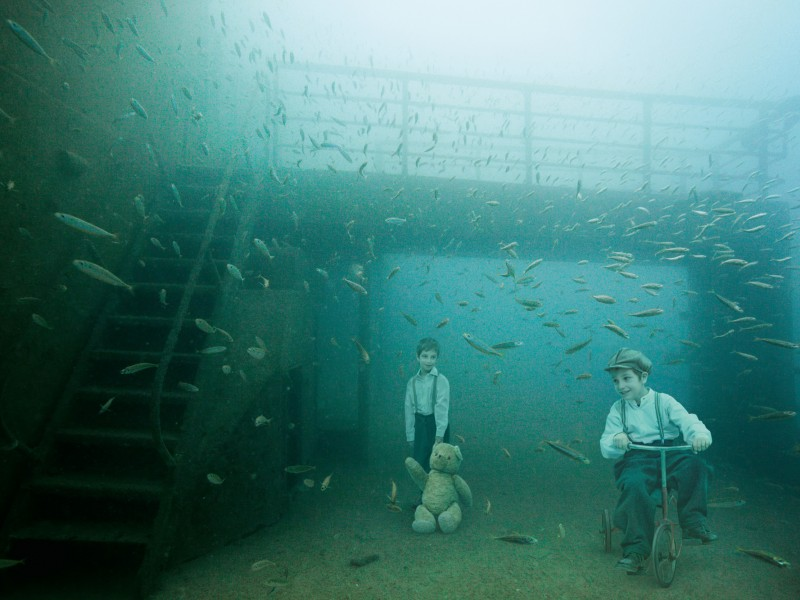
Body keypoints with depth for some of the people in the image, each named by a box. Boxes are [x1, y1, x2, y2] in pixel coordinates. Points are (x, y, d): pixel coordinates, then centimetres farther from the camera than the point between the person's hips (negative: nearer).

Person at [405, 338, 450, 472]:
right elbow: (409, 410, 7)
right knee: (418, 466, 9)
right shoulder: (412, 382, 4)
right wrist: (410, 437, 7)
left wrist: (439, 437, -22)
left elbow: (442, 408, -15)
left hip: (437, 425, -4)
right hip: (420, 427, 4)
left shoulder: (441, 380, -8)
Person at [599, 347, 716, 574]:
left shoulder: (663, 401, 6)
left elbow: (687, 420, -11)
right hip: (636, 460, -1)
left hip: (669, 455, 1)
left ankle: (693, 521, -13)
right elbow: (605, 447, 2)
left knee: (695, 466, -30)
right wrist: (615, 440, -22)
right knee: (634, 486, -33)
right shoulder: (618, 409, 9)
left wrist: (700, 433, -35)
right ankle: (635, 551, -25)